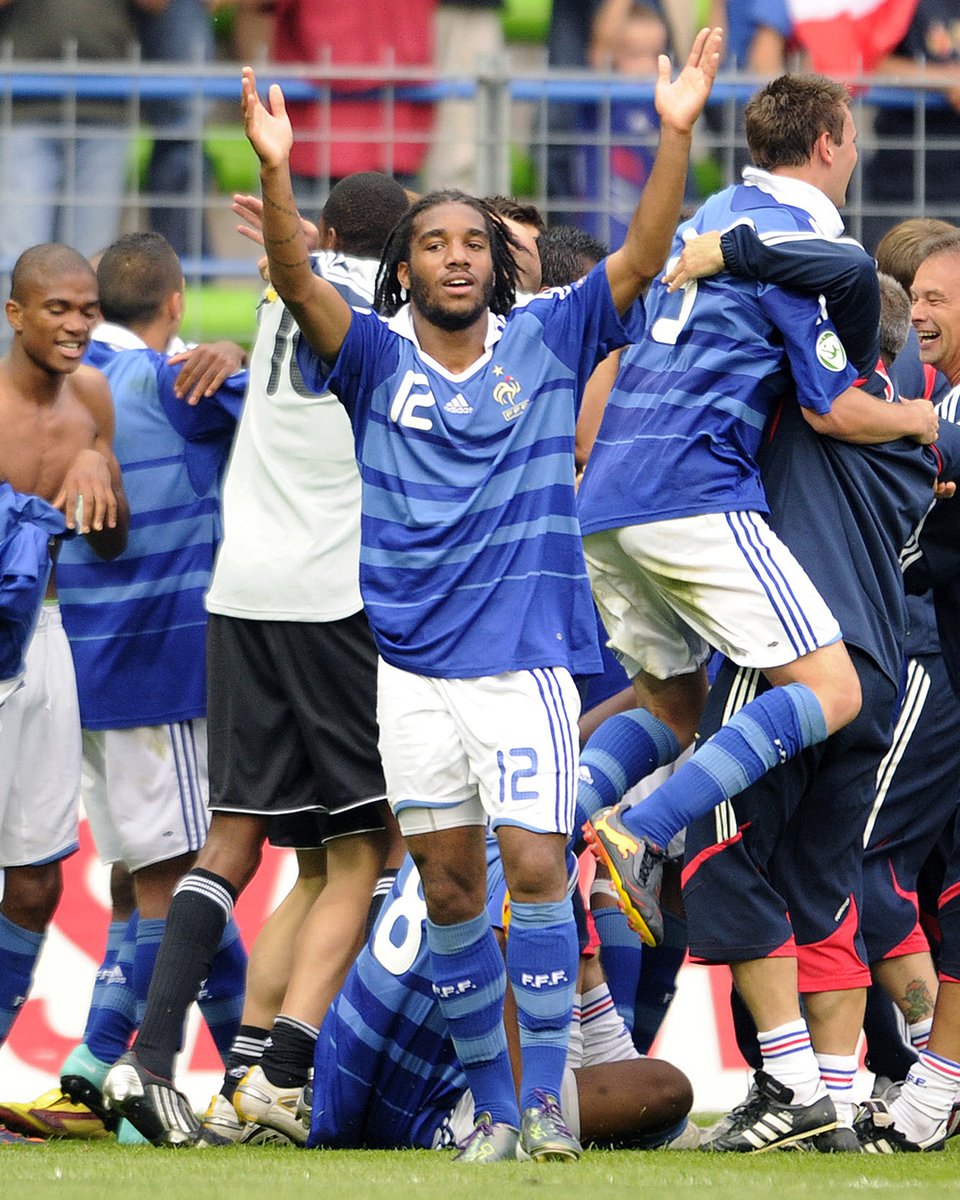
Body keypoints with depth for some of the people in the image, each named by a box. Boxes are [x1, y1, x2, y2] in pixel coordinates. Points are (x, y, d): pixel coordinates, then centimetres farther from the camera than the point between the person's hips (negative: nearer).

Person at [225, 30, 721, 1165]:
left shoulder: (544, 341, 3)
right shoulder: (378, 356, 1)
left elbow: (641, 259, -6)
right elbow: (298, 284, -15)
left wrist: (677, 133, -18)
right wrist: (275, 174, -32)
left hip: (528, 654, -1)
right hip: (413, 660, 1)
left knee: (535, 867, -11)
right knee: (448, 886, 6)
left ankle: (547, 1090, -2)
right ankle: (491, 1102, 15)